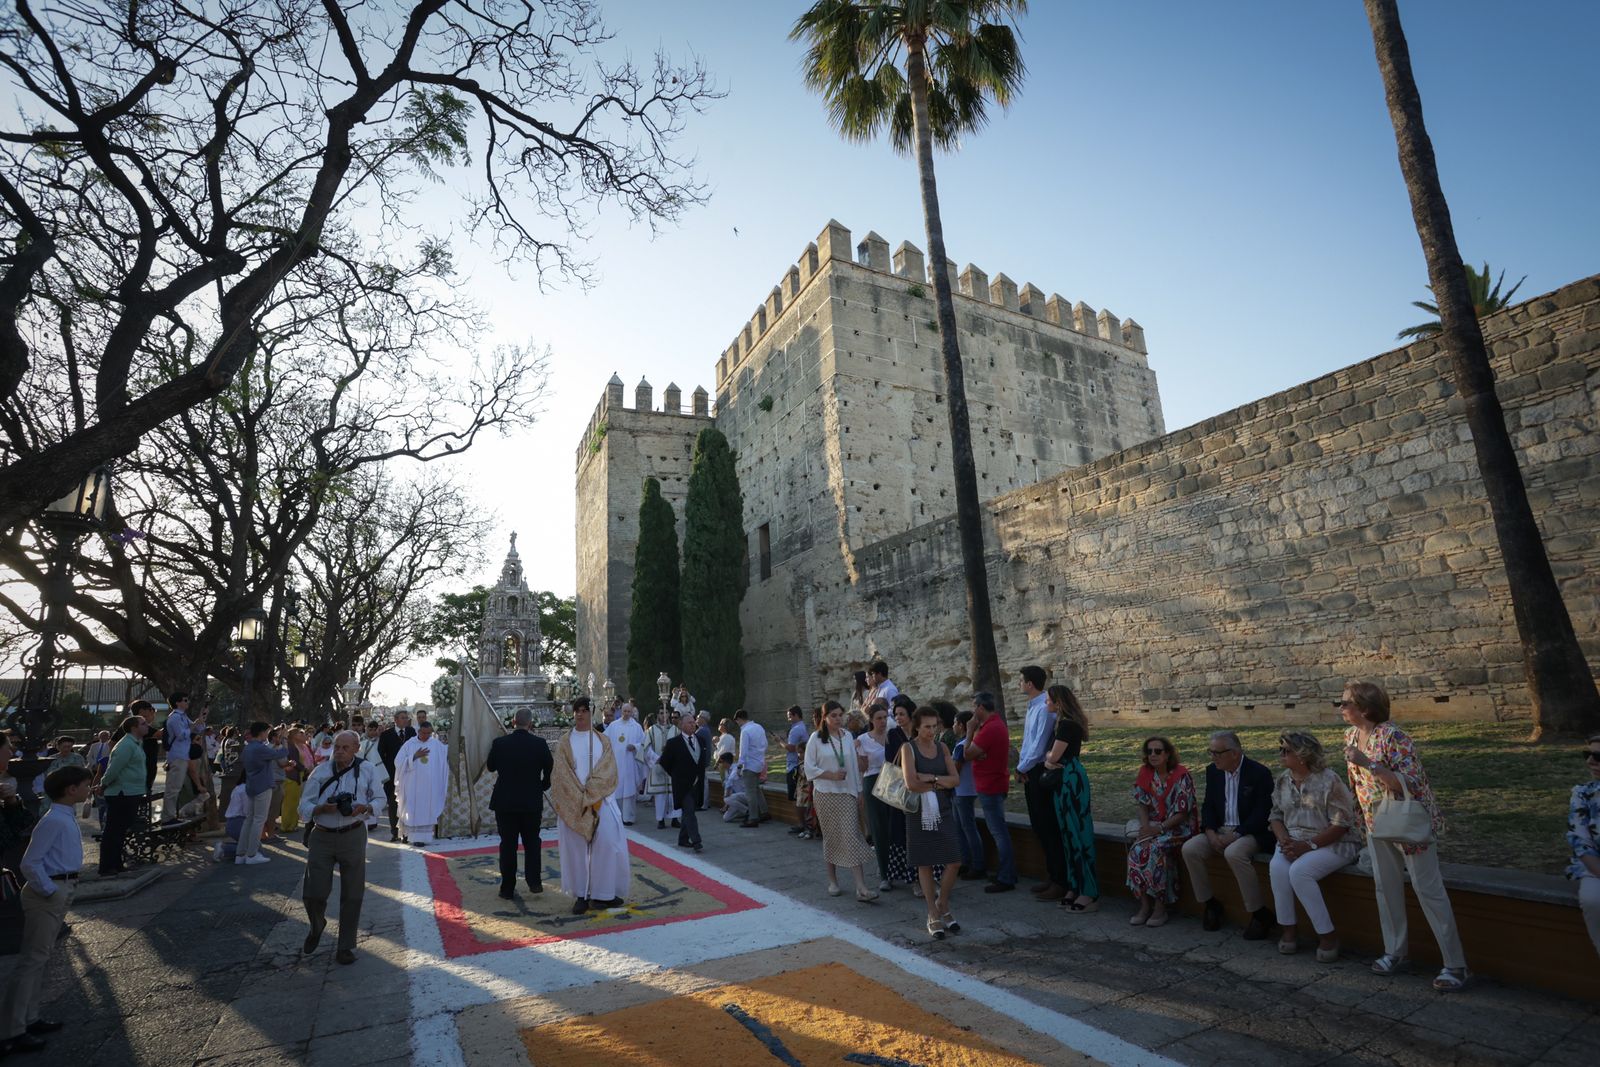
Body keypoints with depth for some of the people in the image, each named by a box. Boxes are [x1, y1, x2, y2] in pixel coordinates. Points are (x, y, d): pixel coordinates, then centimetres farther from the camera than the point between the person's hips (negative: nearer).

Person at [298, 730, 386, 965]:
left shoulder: (368, 770, 1)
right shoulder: (320, 771, 0)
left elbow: (379, 799, 7)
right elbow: (304, 805, 1)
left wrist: (365, 808, -14)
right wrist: (323, 809, -19)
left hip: (353, 837, 0)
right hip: (322, 837, 0)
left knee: (352, 895, 6)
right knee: (313, 893, 0)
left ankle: (345, 947, 24)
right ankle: (317, 926, 36)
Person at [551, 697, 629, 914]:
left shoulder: (602, 741, 7)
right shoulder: (565, 743, 5)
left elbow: (608, 771, -1)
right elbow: (562, 775, -3)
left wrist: (590, 793, -13)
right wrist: (581, 797, -13)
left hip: (601, 801, 1)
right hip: (573, 804, 0)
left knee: (606, 844, -5)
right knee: (576, 848, 1)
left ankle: (603, 893, 7)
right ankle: (581, 895, 11)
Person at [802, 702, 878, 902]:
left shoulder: (848, 736, 5)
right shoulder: (816, 738, -4)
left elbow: (855, 765, 9)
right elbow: (809, 768, -5)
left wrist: (859, 791, 9)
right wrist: (831, 775, -16)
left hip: (847, 793, 2)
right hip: (825, 794, -2)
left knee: (852, 837, -5)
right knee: (831, 837, 8)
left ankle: (861, 888, -8)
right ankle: (833, 881, 24)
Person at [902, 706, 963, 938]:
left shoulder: (942, 747, 6)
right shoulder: (908, 748, -7)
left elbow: (955, 779, -2)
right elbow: (911, 783, -18)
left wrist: (931, 777, -14)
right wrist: (939, 784, -8)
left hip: (943, 810, 4)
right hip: (920, 812, -4)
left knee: (954, 862, -1)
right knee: (925, 864, 4)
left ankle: (943, 906, 23)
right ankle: (934, 917, 19)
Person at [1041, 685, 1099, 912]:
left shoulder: (1067, 724, -18)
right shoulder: (1066, 723, 14)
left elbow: (1053, 756, -19)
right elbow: (1052, 757, 16)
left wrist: (1048, 756, 2)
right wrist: (1049, 761, -4)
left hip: (1070, 780, -10)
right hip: (1066, 779, 10)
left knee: (1077, 833, -5)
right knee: (1069, 833, 14)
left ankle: (1090, 894, 2)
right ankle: (1075, 887, 23)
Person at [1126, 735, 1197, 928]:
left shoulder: (1181, 775, -12)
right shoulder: (1145, 773, 4)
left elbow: (1182, 813, -13)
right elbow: (1143, 805, 6)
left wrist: (1158, 829, -18)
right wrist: (1145, 827, -11)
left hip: (1179, 827, -5)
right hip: (1154, 826, 5)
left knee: (1156, 849, -31)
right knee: (1137, 849, -24)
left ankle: (1160, 907, -18)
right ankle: (1145, 904, -17)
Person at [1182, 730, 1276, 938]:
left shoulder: (1259, 773, -11)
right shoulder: (1213, 771, 7)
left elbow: (1262, 813, -14)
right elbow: (1208, 805, 11)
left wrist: (1235, 835, -20)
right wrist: (1211, 833, -7)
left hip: (1249, 832, -6)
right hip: (1220, 830, 6)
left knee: (1234, 853, -36)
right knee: (1189, 849, -17)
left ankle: (1260, 913, -17)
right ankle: (1209, 903, 1)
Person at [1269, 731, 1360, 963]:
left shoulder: (1329, 781, -11)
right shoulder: (1283, 780, 9)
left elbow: (1341, 824, -14)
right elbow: (1275, 815, 11)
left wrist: (1310, 845, -19)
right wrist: (1285, 839, -8)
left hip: (1333, 844, -5)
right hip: (1295, 842, 5)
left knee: (1299, 871, -31)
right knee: (1277, 867, -27)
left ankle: (1327, 934, -14)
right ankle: (1287, 928, -14)